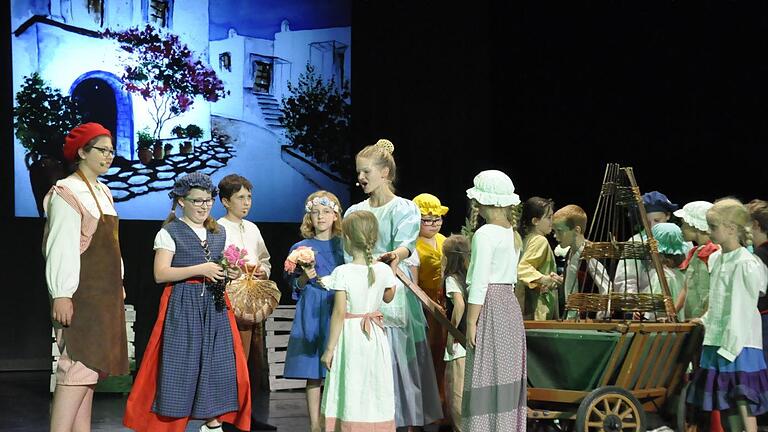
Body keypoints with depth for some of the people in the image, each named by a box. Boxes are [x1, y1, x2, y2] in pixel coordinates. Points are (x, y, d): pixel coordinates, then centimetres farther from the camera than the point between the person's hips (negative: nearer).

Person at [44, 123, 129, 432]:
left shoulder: (102, 192, 17)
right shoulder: (67, 193, -10)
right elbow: (61, 247, -17)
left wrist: (118, 284, 19)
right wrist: (61, 295, -21)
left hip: (105, 292, 9)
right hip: (81, 293, -9)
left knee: (91, 366, 8)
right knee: (79, 366, -15)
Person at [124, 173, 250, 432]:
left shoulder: (220, 233, 15)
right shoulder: (169, 232, -2)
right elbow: (160, 274, -11)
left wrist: (231, 274, 0)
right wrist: (200, 269, -18)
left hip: (215, 306, 5)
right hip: (182, 307, -5)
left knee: (219, 365, 0)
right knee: (180, 366, -6)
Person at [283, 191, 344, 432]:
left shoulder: (344, 246, 7)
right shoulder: (301, 248, 5)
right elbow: (294, 286, 6)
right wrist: (305, 278, -13)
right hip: (312, 313, 0)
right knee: (313, 374, 0)